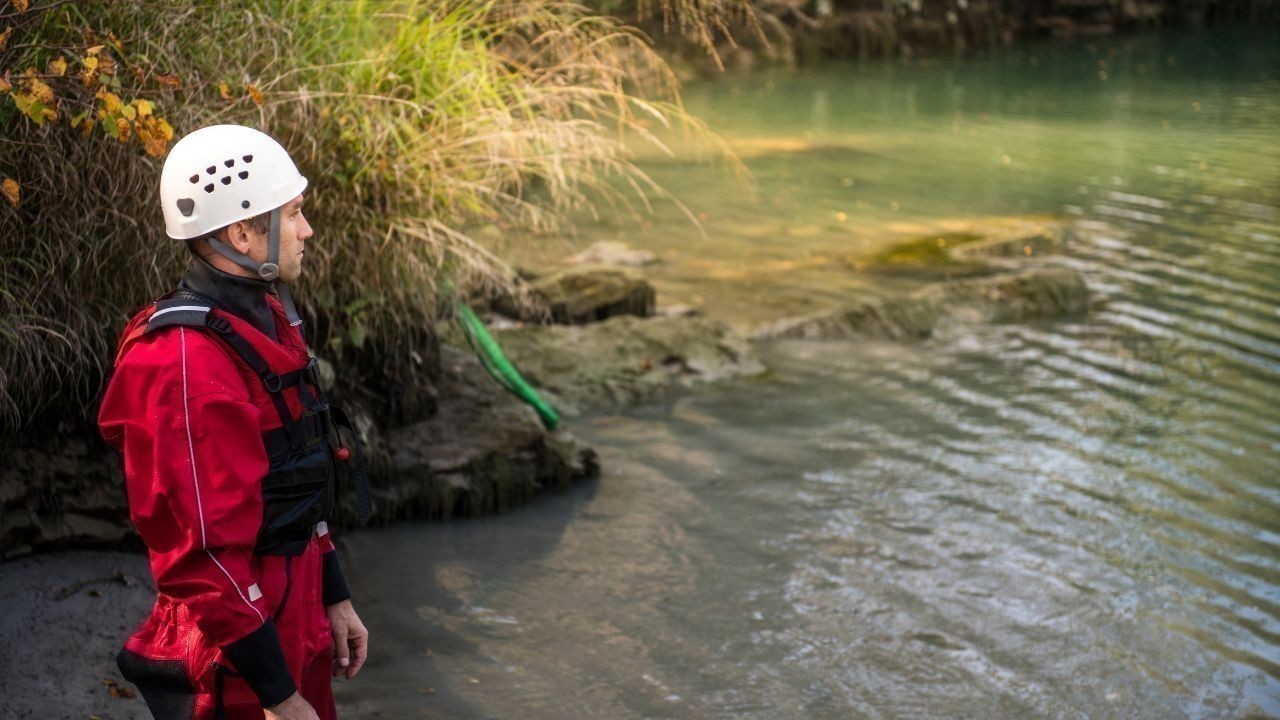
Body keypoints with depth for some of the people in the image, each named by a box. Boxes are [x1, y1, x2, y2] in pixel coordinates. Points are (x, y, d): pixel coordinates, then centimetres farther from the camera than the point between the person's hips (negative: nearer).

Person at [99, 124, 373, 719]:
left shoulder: (264, 320, 7)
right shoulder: (185, 362, -24)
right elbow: (204, 551, -25)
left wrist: (333, 598, 17)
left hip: (295, 622, 9)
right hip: (236, 652, -9)